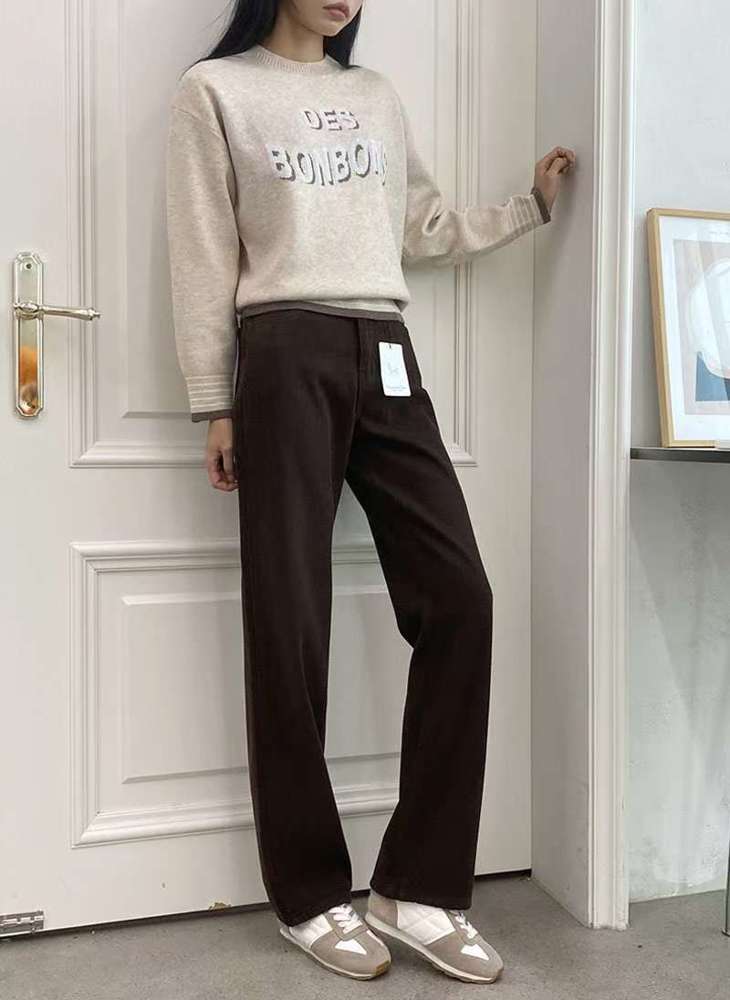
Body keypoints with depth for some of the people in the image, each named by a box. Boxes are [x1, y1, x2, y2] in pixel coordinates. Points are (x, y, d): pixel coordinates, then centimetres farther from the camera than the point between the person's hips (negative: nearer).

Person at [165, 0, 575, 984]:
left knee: (458, 596, -7)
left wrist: (533, 204, 23)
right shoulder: (214, 90, 8)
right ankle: (311, 895, 12)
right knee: (290, 622, -3)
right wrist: (215, 405, -4)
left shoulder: (377, 96, 23)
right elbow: (205, 259, 1)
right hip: (286, 360, -5)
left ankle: (418, 886, 4)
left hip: (386, 358, 5)